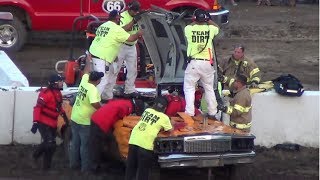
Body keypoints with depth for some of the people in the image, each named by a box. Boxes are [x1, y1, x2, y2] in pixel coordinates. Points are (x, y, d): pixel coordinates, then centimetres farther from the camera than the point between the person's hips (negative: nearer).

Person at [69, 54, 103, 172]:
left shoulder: (84, 81, 1)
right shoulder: (93, 89, -22)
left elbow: (86, 72, 21)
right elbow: (95, 104, -35)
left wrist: (88, 61, 35)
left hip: (74, 118, 8)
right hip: (85, 121, -8)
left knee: (75, 142, 17)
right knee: (85, 145, 0)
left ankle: (74, 163, 26)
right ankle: (85, 167, 5)